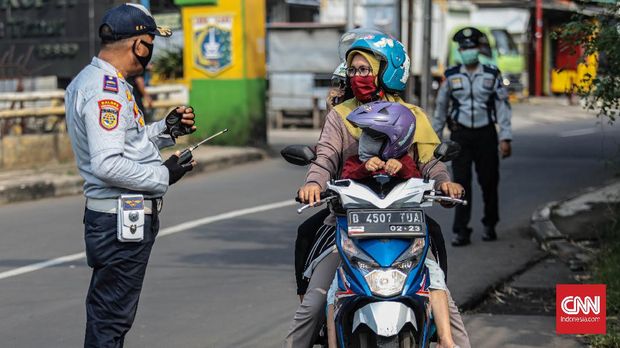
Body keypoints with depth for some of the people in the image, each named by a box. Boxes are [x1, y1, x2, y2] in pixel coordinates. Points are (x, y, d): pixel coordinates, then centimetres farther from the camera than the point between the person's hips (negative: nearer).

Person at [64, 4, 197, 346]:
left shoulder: (86, 80, 14)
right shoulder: (107, 89, -19)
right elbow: (108, 165, -27)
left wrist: (165, 129, 14)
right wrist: (163, 175, -16)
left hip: (107, 213, 11)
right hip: (123, 218, -11)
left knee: (107, 316, 17)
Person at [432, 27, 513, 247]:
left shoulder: (492, 75, 1)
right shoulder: (451, 77, 5)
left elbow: (503, 107, 1)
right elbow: (441, 108, 12)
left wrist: (505, 138, -5)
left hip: (486, 134, 0)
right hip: (460, 135, 0)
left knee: (489, 182, 6)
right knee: (462, 183, -5)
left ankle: (490, 226, 24)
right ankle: (461, 231, -3)